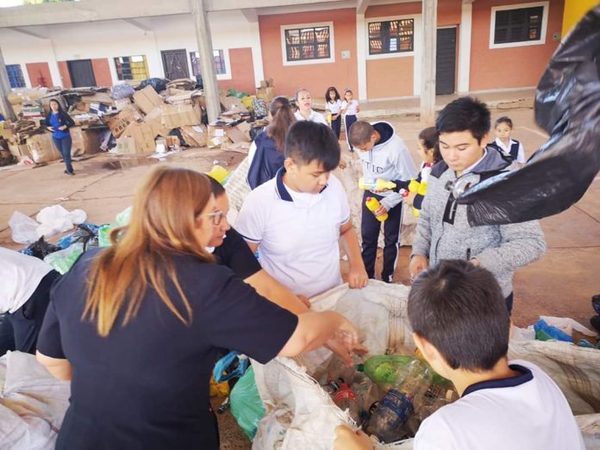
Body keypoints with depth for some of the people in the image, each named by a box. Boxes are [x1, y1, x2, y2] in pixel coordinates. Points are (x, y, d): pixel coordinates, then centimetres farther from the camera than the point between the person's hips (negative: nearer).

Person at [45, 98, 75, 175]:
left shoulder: (63, 114, -9)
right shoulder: (49, 115, 3)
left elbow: (72, 123, -7)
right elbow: (46, 124, 15)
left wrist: (65, 126, -22)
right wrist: (48, 127, -7)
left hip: (65, 136, -4)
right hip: (56, 137, 4)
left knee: (66, 153, -8)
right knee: (62, 154, 10)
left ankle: (69, 169, 2)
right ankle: (69, 169, 20)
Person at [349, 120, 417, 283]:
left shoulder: (396, 148, -31)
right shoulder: (364, 141, -15)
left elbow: (410, 181, -20)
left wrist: (388, 203, -21)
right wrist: (367, 183, 7)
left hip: (392, 196, -4)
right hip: (370, 193, 5)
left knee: (391, 239, 10)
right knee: (367, 236, 12)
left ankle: (387, 278, 27)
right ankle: (366, 275, 29)